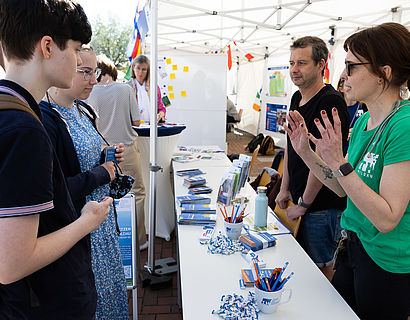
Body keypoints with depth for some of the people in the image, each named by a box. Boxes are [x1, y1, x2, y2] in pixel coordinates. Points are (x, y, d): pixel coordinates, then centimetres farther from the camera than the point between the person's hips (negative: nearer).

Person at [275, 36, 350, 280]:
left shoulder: (330, 102, -20)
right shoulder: (297, 99, 8)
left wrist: (303, 204, -16)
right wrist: (285, 188, 14)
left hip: (322, 206, -8)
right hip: (301, 199, 9)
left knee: (321, 267, 9)